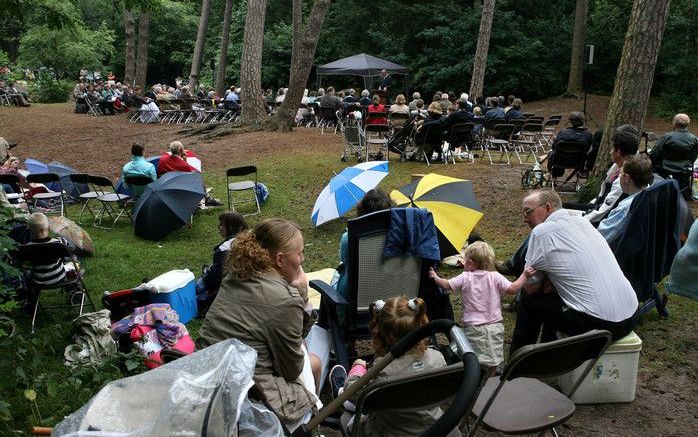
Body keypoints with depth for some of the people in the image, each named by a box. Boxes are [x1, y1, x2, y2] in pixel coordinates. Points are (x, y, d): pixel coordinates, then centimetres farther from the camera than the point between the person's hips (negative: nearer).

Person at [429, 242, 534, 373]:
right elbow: (512, 289, -5)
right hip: (495, 326, 2)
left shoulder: (465, 278, -7)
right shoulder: (495, 277, -2)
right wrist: (524, 275, 7)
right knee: (493, 359, 13)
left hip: (474, 327, -2)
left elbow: (446, 285, -7)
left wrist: (434, 276, 10)